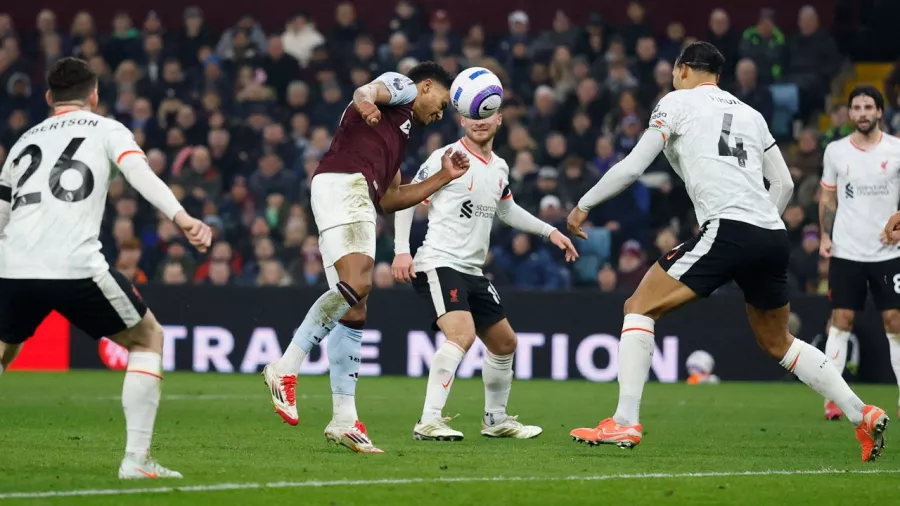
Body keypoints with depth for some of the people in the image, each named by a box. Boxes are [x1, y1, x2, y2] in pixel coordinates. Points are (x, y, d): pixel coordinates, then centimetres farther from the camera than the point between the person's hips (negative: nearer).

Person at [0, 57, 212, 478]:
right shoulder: (107, 130, 14)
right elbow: (140, 174, -7)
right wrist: (183, 218, -20)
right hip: (76, 268, -4)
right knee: (147, 339, 17)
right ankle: (136, 459, 6)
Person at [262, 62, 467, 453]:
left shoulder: (399, 134, 37)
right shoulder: (401, 86, 14)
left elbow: (390, 200, 36)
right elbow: (367, 90, -10)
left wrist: (444, 177, 37)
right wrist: (366, 102, -35)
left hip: (358, 198, 10)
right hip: (343, 183, -10)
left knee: (354, 308, 4)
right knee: (357, 283, -26)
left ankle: (344, 419, 0)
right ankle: (286, 369, -28)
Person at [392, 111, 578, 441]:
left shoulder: (499, 168, 13)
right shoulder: (447, 158, -9)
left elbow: (507, 210, 32)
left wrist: (549, 232, 28)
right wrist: (401, 250, -16)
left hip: (472, 271, 9)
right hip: (439, 263, -9)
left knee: (504, 343, 17)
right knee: (462, 334, -28)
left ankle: (495, 420, 35)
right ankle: (428, 422, -30)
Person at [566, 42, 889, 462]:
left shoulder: (678, 101, 9)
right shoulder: (750, 114, 26)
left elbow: (632, 167, 5)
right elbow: (784, 184, 24)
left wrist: (584, 204, 16)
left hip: (727, 230, -7)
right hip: (773, 238, 7)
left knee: (639, 307, 0)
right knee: (777, 343, 23)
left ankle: (625, 423, -12)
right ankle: (863, 415, 16)